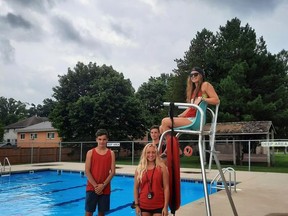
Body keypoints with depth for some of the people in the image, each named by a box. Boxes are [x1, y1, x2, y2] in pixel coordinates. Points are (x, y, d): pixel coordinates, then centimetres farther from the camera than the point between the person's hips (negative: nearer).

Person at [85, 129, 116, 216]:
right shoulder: (90, 152, -1)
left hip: (105, 189, 1)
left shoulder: (111, 153, 1)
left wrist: (103, 185, -12)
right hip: (92, 188, -1)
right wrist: (95, 186, -13)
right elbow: (87, 171, -6)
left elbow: (112, 172, -3)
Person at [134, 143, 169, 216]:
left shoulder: (162, 168, -5)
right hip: (143, 206, 2)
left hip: (158, 206, -2)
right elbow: (136, 188, 4)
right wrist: (136, 205, 1)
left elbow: (166, 188, -6)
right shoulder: (139, 169, 0)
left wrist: (166, 206, -9)